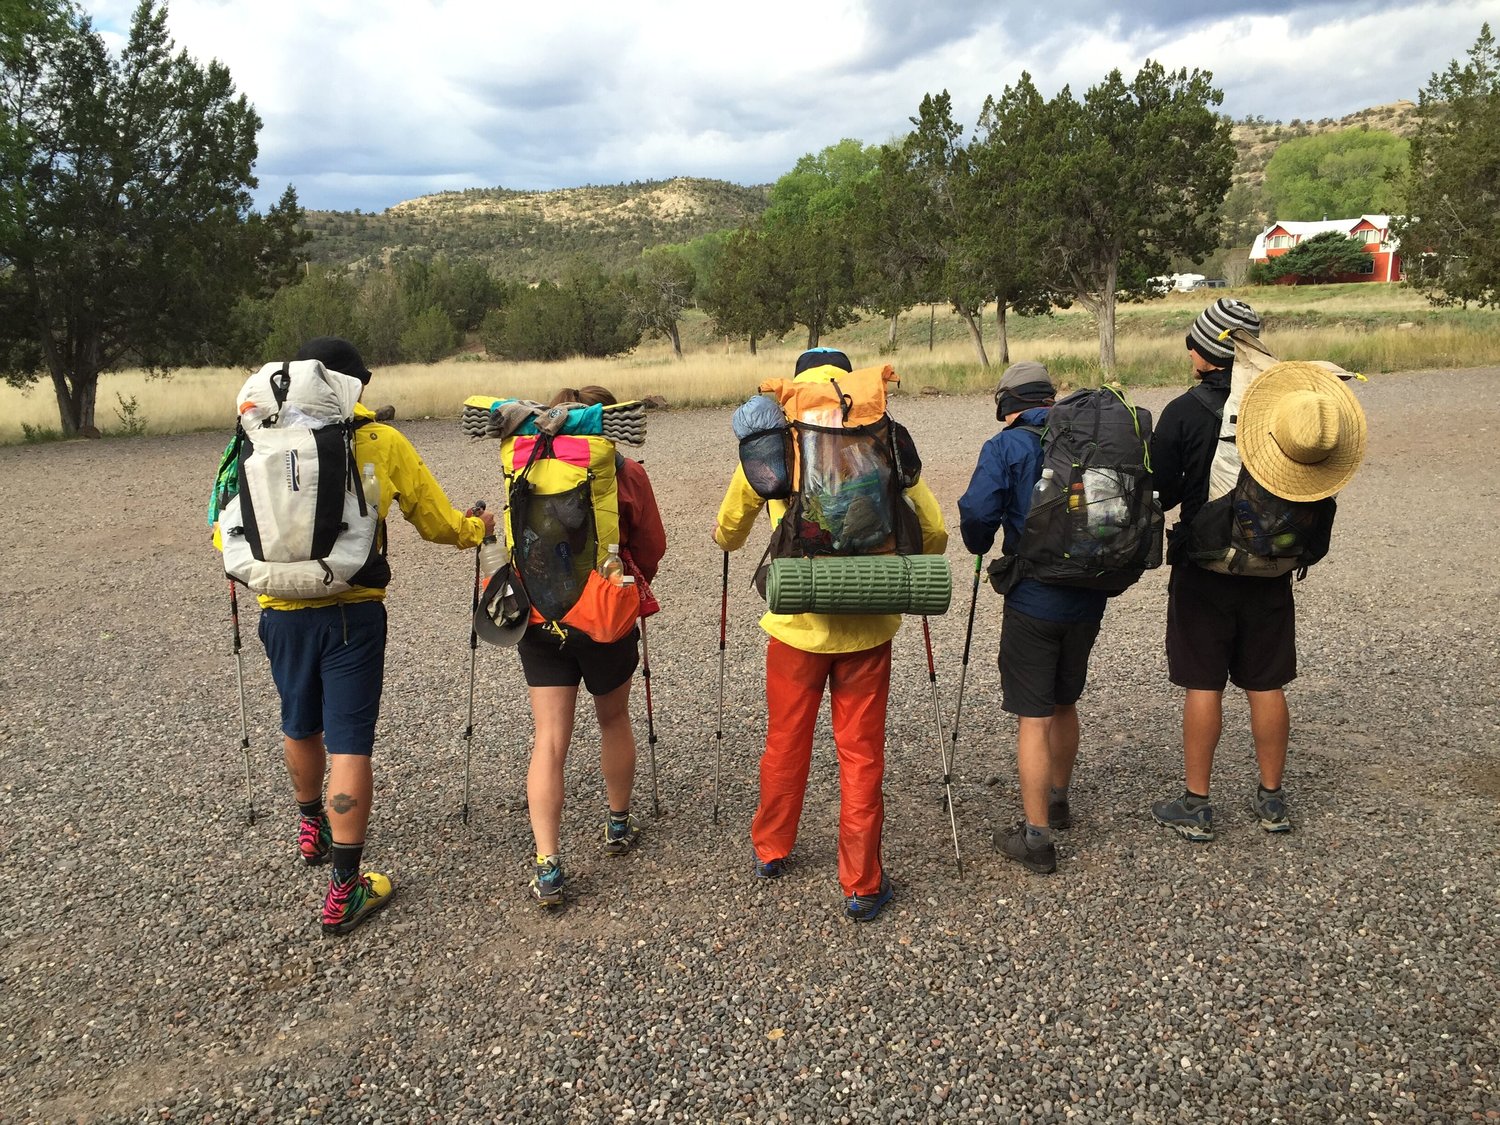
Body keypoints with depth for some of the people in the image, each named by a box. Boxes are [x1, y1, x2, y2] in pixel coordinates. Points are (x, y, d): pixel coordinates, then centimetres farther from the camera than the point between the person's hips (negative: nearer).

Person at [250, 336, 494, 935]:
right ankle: (344, 890, 3)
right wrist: (478, 526, 25)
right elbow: (439, 524, 4)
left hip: (282, 610, 3)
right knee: (348, 744, 1)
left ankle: (311, 828, 48)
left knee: (299, 726, 23)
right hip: (353, 612, -3)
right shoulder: (384, 443, -2)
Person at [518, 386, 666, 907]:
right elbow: (652, 549, 3)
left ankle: (548, 867, -2)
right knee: (614, 718, 21)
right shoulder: (625, 472, -6)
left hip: (537, 615, 2)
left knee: (550, 737, 4)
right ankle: (619, 824, 37)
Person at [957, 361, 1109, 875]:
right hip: (1088, 597, 5)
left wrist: (981, 547, 2)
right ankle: (1058, 801, 41)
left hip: (1034, 600, -5)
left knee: (1033, 718, 2)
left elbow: (977, 512, -20)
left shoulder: (1006, 446, -10)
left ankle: (1036, 836, 6)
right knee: (1065, 703, 22)